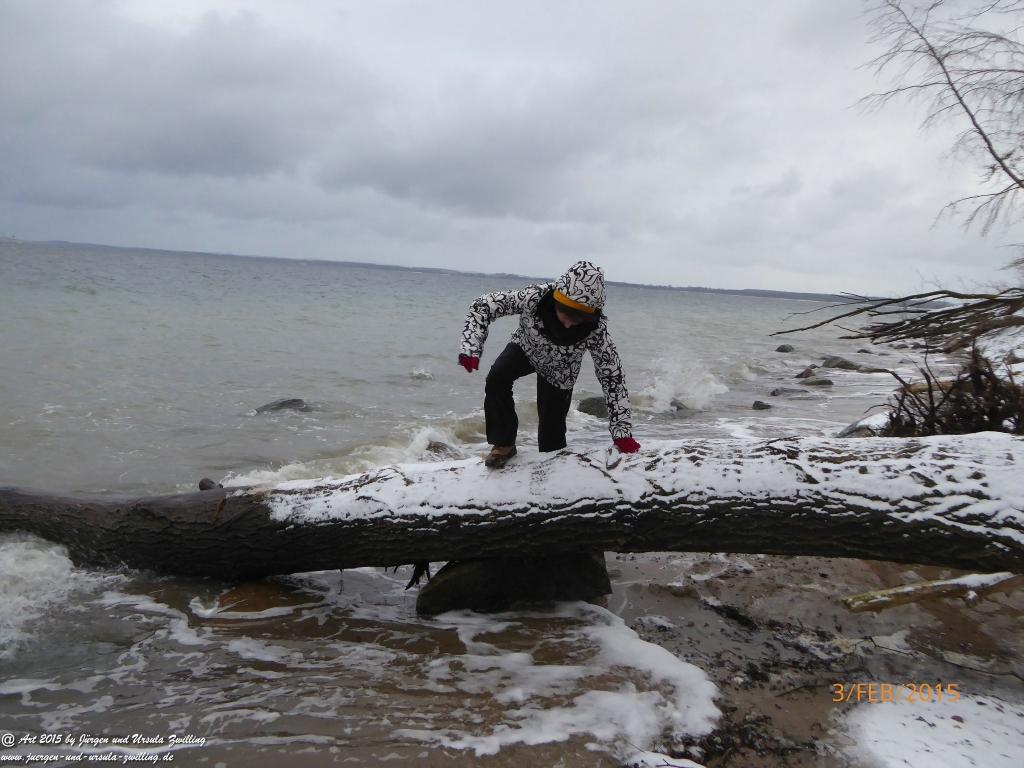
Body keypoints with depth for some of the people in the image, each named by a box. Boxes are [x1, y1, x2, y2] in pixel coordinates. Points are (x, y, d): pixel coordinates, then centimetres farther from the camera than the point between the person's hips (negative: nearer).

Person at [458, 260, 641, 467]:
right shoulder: (535, 297, -39)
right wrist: (471, 347, -43)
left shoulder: (596, 330, -37)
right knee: (496, 379, -25)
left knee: (551, 426, -2)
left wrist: (622, 432, -28)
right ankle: (504, 444, -7)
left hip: (559, 371, 0)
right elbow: (483, 305, -29)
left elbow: (612, 376, -27)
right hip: (526, 348, 1)